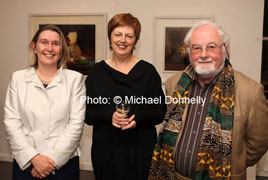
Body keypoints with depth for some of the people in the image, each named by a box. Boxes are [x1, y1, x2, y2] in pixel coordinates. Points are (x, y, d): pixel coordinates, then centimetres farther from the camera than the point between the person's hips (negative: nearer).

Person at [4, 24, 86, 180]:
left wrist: (52, 159, -12)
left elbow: (76, 123, -7)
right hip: (25, 163, 1)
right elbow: (12, 122, -2)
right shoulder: (18, 78, 3)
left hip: (64, 161, -1)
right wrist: (34, 158, -11)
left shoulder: (75, 79, -1)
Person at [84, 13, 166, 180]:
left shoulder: (148, 71, -1)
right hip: (105, 150, 1)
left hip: (140, 150, 0)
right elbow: (86, 113, 2)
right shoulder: (97, 71, 2)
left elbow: (161, 112, 0)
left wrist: (139, 118, -18)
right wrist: (108, 115, -17)